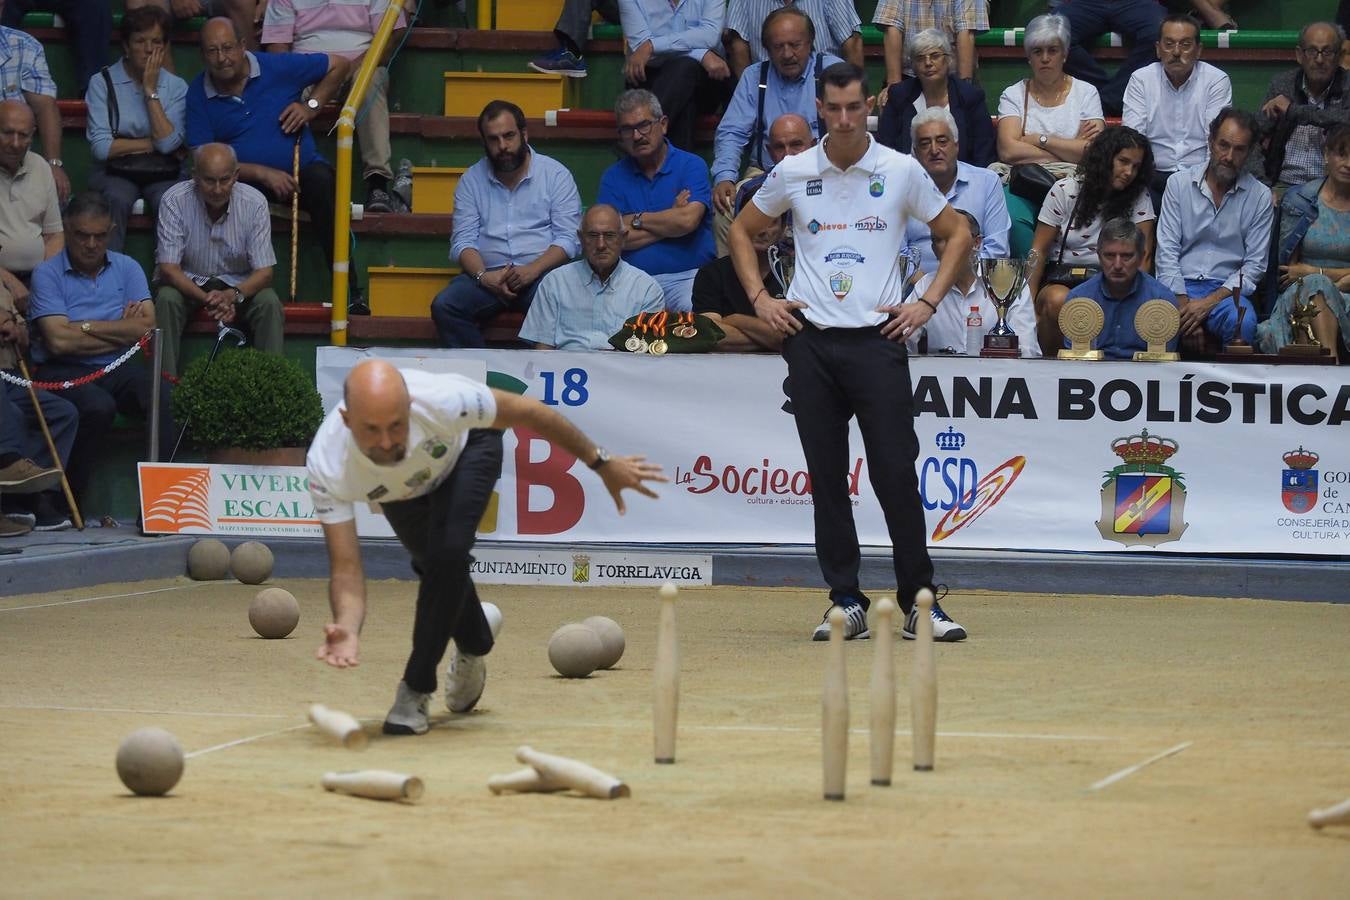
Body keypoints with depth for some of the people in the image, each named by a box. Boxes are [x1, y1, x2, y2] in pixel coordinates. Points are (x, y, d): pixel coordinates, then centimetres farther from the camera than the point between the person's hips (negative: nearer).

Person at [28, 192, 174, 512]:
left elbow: (148, 327, -2)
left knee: (163, 395, -27)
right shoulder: (48, 274, -1)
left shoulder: (127, 268, 11)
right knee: (98, 406, -35)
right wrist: (121, 330, -3)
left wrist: (85, 326, -6)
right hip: (64, 373, -4)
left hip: (116, 369, 4)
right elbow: (59, 340, -13)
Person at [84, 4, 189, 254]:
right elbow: (101, 147, -8)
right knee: (117, 199, -34)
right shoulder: (102, 82, 1)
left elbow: (168, 142, -10)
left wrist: (151, 90, -7)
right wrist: (152, 143, -3)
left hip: (162, 173, 1)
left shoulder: (176, 87, 7)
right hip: (115, 172, -1)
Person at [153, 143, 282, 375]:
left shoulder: (254, 202, -16)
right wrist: (206, 298, -35)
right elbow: (168, 267, -19)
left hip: (238, 285, 1)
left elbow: (264, 272, -14)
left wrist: (233, 295, -35)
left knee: (269, 303, -27)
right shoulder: (175, 200, -19)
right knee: (167, 299, -31)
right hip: (188, 283, -1)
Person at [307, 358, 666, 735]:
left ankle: (417, 689, -9)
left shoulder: (442, 400, -45)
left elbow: (527, 412, -26)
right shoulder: (326, 467, -41)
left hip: (465, 448, -2)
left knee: (446, 554, -22)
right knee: (437, 566, 12)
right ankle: (473, 649, 46)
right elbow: (346, 568, -37)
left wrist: (601, 463, -17)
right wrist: (347, 629, -58)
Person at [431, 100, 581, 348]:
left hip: (540, 272, -2)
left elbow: (568, 239, -1)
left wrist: (533, 270, -17)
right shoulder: (472, 180, 13)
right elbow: (462, 242, 6)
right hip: (488, 274, 2)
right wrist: (483, 276, -15)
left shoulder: (555, 174, 6)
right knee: (444, 307, -26)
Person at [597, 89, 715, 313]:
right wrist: (671, 219, -4)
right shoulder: (613, 177, 12)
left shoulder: (692, 166, 5)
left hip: (687, 276, -2)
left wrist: (636, 219, 0)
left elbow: (688, 221, -13)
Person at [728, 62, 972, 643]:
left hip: (878, 338, -2)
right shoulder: (792, 174, 5)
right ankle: (845, 602, 8)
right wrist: (759, 299, 9)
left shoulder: (901, 172, 2)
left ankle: (918, 601, 0)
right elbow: (742, 231, 20)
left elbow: (956, 234, 12)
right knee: (826, 476, 2)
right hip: (809, 339, 2)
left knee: (896, 473, -7)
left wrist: (927, 303, 3)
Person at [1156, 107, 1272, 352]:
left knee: (1242, 323, -35)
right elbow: (1167, 252, 1)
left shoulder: (1260, 197, 6)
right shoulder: (1179, 183, 6)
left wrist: (1210, 302, -11)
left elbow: (1254, 265, 3)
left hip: (1226, 290, 0)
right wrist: (1184, 306, -12)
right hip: (1179, 287, 0)